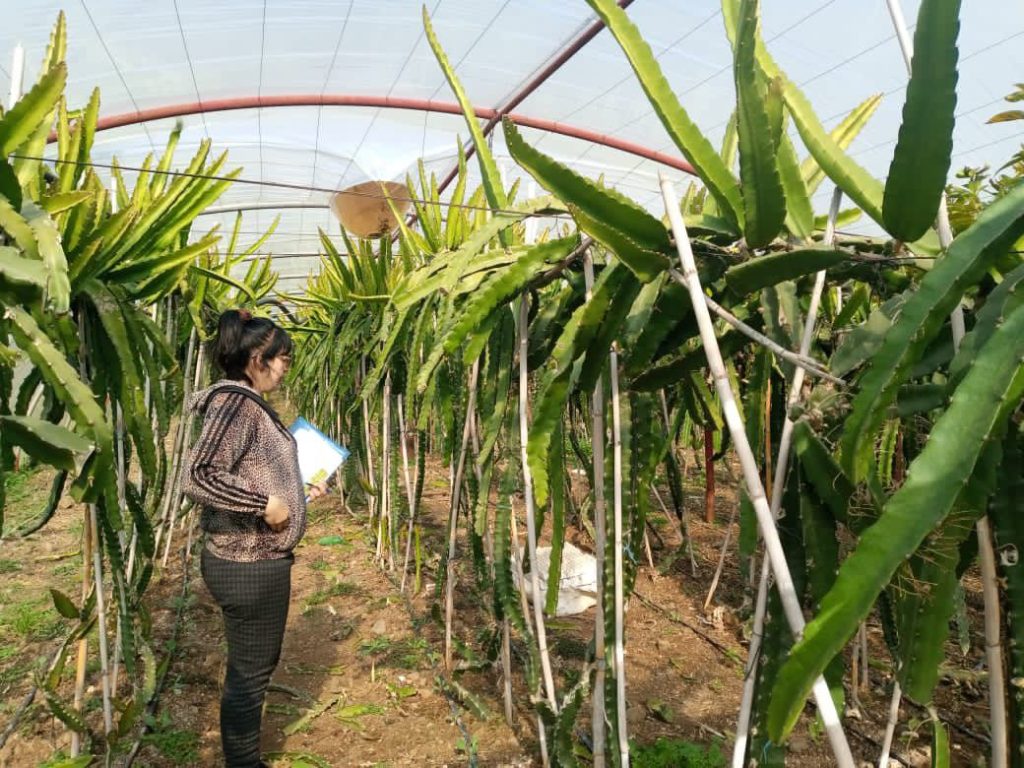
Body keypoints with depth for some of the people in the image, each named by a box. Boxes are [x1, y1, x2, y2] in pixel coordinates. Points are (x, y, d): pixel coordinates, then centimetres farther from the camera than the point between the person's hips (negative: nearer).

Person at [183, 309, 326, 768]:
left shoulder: (248, 402, 11)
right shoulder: (235, 402, -19)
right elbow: (199, 478, -28)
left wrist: (298, 492, 13)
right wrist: (266, 503, -24)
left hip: (256, 560, 10)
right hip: (249, 566, -10)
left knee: (258, 665, 23)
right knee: (249, 674, 7)